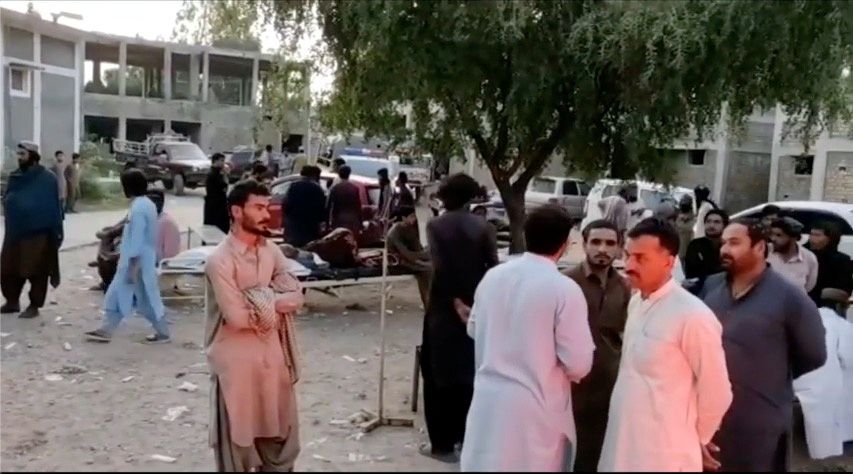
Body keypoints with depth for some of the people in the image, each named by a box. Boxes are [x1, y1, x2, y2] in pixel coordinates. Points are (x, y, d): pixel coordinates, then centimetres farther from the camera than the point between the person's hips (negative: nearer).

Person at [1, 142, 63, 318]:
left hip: (38, 234, -6)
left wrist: (56, 234, -9)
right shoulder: (15, 176, 8)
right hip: (15, 232, 6)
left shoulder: (47, 178, -8)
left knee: (36, 272, 2)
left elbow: (54, 208, -7)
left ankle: (34, 306, 14)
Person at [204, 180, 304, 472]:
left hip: (272, 356, 6)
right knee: (237, 437, 10)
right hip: (236, 362, -6)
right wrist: (274, 305, -9)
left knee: (279, 432, 17)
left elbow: (296, 296, -1)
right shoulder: (220, 260, -17)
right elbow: (237, 317, -23)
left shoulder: (271, 251, 4)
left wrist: (263, 301, -17)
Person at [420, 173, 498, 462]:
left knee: (439, 375, 6)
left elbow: (440, 268, -18)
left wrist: (455, 300, -12)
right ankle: (467, 435, 26)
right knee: (468, 373, 17)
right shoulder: (482, 227, 0)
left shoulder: (436, 226, -8)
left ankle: (443, 444, 9)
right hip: (476, 308, 4)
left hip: (444, 309, -3)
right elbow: (493, 267, -6)